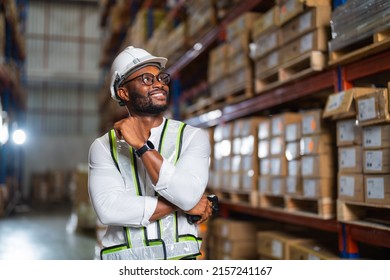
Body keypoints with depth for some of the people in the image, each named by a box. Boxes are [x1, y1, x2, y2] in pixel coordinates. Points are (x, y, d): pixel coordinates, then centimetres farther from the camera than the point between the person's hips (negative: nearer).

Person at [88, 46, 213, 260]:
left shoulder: (193, 137, 2)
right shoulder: (104, 146, 3)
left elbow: (187, 195, -13)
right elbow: (108, 209, -12)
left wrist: (141, 146, -13)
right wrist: (180, 206, -10)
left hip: (180, 259, 1)